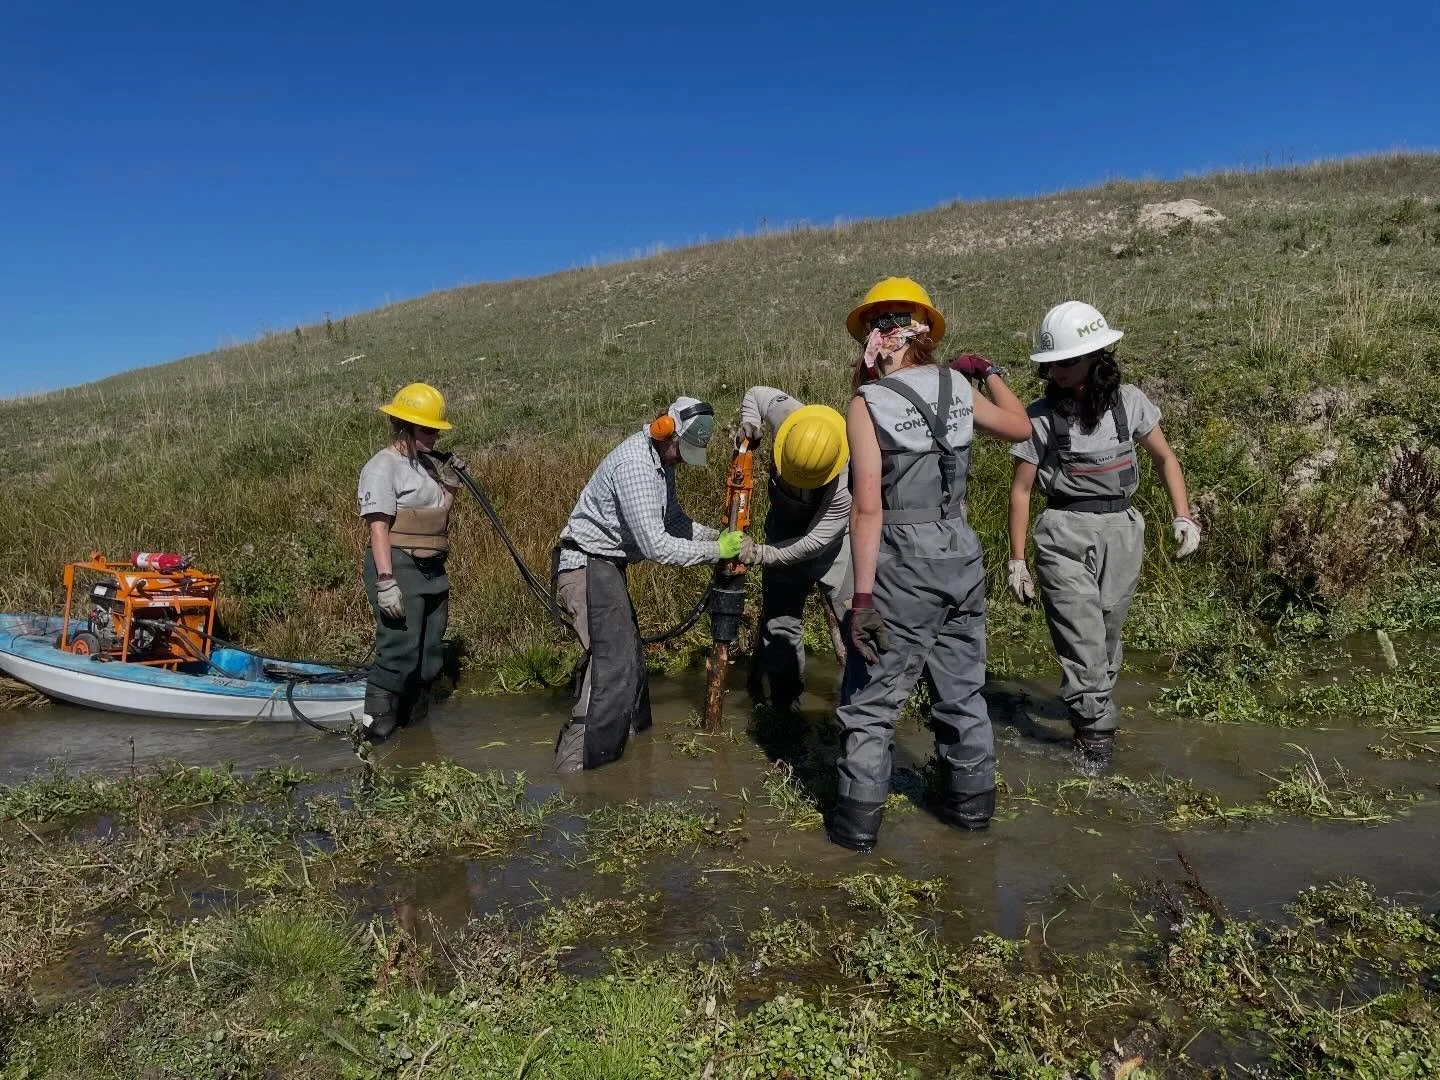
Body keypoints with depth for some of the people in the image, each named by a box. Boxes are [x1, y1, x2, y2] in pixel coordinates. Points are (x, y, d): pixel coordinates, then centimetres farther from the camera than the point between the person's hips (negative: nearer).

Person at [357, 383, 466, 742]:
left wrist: (450, 482, 8)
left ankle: (415, 720, 27)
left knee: (429, 654, 14)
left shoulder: (427, 464, 14)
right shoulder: (382, 467, -11)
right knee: (399, 652, -12)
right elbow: (378, 527, -19)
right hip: (398, 568, -9)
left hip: (432, 570, 9)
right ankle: (377, 727, -3)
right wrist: (385, 581, -26)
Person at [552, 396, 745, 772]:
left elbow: (673, 519, 14)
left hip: (606, 565, 11)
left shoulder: (661, 460, 6)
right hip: (587, 565, -11)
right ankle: (573, 769, -15)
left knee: (629, 654, 21)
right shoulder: (635, 464, -25)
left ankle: (629, 733, 40)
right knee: (613, 665, -18)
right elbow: (656, 545, -28)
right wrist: (716, 551, -20)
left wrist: (718, 536, -1)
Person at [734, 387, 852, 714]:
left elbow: (816, 541, -32)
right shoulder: (785, 412, -28)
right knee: (779, 621, 9)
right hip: (784, 531, 4)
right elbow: (755, 394, -3)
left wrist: (762, 554, -33)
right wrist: (750, 425, -21)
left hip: (831, 535, -4)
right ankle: (783, 705, 22)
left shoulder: (846, 478, -38)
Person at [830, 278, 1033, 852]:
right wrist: (989, 371, 33)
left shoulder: (867, 402, -10)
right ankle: (972, 800, 32)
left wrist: (863, 596, -16)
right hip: (961, 552, 5)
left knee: (874, 696, 6)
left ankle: (858, 820, 12)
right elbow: (1020, 427, 21)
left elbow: (869, 507, -17)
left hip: (904, 559, -5)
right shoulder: (956, 385, 4)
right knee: (962, 687, 19)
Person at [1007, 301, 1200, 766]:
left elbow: (1164, 457, 13)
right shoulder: (1042, 416, -6)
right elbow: (1020, 490, -1)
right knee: (1082, 643, -9)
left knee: (1107, 637, 12)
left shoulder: (1128, 401, 1)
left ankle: (1090, 710, 32)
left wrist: (1183, 515, 0)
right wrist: (1016, 560, -2)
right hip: (1066, 536, -3)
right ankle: (1097, 735, 0)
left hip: (1122, 532, 3)